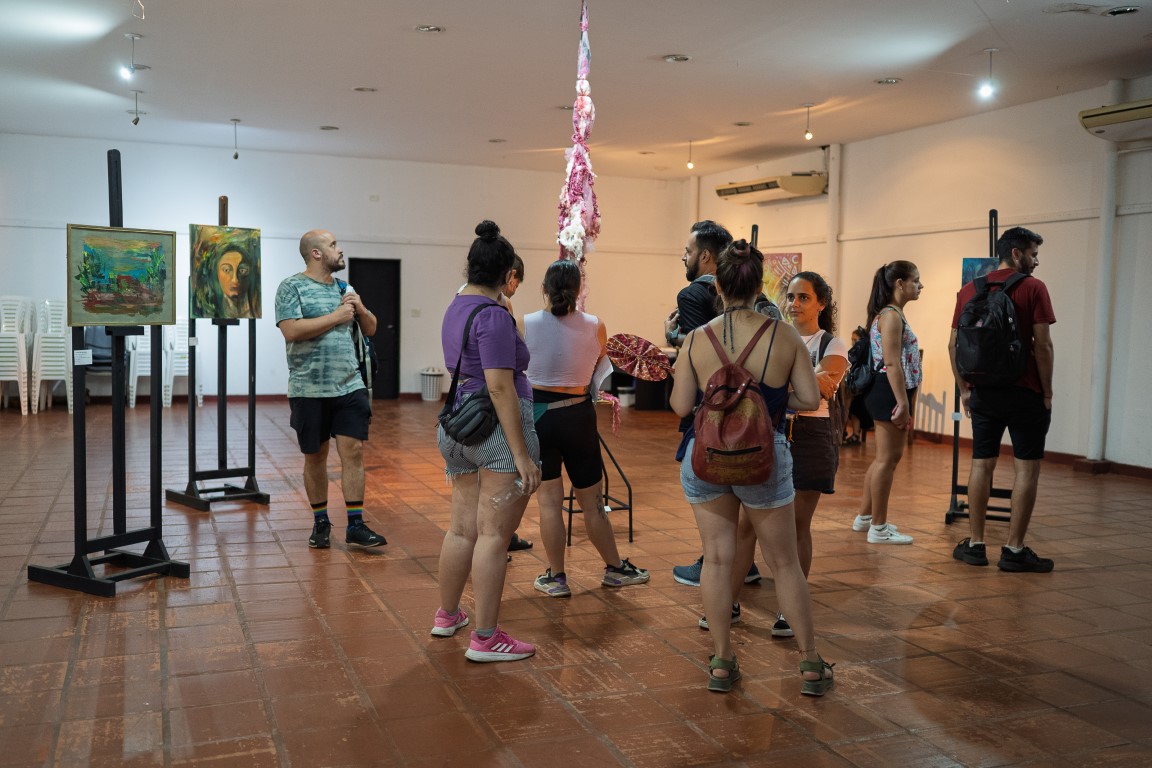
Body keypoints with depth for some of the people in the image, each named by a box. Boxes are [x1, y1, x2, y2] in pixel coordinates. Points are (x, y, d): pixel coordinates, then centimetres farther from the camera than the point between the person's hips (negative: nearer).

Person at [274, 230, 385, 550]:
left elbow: (371, 329, 18)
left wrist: (360, 308, -2)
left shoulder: (344, 288, 13)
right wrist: (336, 316, -14)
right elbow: (291, 331, -18)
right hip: (309, 390, -4)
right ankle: (320, 523, 22)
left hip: (349, 387, 4)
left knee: (353, 451, -1)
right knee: (315, 457, 8)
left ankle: (355, 526, 4)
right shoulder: (292, 287, -4)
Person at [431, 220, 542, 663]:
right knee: (493, 535, -4)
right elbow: (500, 387, -21)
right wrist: (522, 455, -21)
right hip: (498, 428, -9)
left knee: (462, 528, 18)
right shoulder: (493, 316, -15)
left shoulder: (456, 309, 13)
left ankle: (447, 616, 31)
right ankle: (485, 639, 1)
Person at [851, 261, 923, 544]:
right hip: (889, 392, -11)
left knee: (888, 457, 17)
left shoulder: (891, 315, 19)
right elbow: (892, 363, -21)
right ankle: (878, 528, 3)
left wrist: (906, 403, 21)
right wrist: (903, 404, -24)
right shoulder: (891, 316, -14)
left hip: (888, 393, 11)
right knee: (887, 459, -4)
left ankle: (865, 517, 27)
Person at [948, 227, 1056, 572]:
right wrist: (1047, 392, -4)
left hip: (983, 392, 5)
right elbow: (1042, 344, -11)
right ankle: (1014, 549, 4)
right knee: (1027, 467, 3)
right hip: (1024, 392, -4)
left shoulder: (969, 290, 7)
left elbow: (953, 344, 7)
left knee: (981, 464, 11)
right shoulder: (1033, 288, -7)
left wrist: (964, 389, 14)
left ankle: (975, 544, 14)